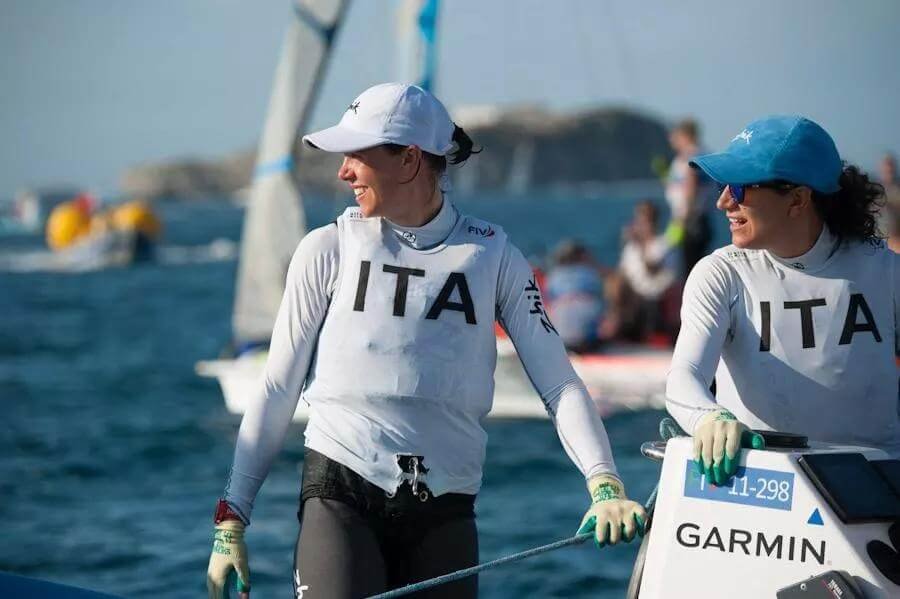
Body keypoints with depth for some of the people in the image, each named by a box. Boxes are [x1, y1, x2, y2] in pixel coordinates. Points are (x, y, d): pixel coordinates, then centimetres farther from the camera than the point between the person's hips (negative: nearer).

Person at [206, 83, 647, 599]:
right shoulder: (329, 249, 6)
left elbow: (559, 383, 2)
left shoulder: (493, 255, 7)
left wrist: (604, 484, -14)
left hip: (444, 512, 1)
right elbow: (278, 391, 8)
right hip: (340, 497, -1)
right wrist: (232, 520, 4)